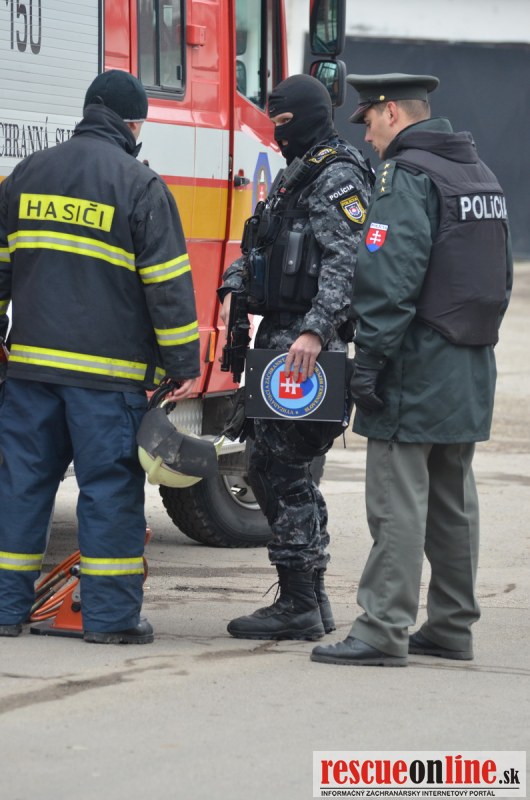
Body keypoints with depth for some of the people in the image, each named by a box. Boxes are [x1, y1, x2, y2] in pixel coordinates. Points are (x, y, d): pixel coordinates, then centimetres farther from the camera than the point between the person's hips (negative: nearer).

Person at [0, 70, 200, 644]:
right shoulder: (140, 186, -6)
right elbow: (168, 284, -7)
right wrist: (183, 366, -2)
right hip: (108, 370, -4)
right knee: (110, 488, 1)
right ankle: (111, 614, 2)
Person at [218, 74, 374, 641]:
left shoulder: (339, 178, -11)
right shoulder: (296, 176, 21)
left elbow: (345, 264, -23)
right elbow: (260, 245, 26)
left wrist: (314, 331, -33)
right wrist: (234, 288, 9)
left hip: (306, 347, -10)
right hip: (280, 337, 10)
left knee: (276, 468, -10)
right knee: (286, 470, 13)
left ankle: (297, 606, -7)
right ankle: (310, 599, 18)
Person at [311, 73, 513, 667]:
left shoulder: (406, 176, -13)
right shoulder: (480, 173, 16)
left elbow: (391, 279, -21)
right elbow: (499, 277, 22)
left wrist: (368, 362, -20)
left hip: (416, 370, -9)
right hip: (471, 372, 9)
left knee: (397, 503, -8)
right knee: (453, 500, 14)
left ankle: (382, 630, -8)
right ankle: (451, 627, 19)